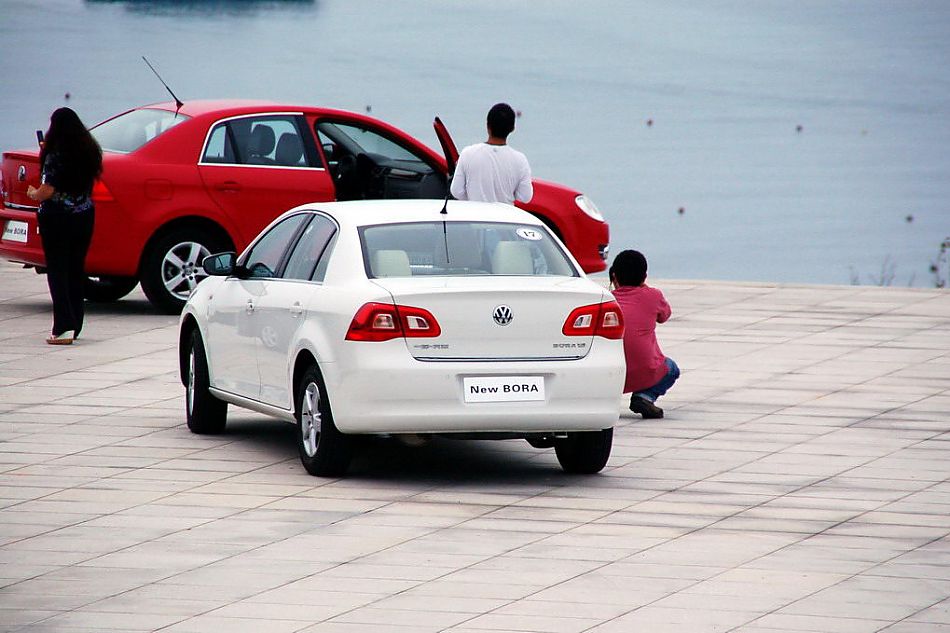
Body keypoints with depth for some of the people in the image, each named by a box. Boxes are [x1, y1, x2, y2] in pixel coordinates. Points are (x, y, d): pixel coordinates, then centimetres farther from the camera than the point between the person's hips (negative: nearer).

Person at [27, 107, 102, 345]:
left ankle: (64, 328, -11)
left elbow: (46, 191, -20)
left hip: (57, 218, -6)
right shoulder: (89, 151, 4)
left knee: (58, 271, -3)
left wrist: (33, 193, 3)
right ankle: (75, 324, 22)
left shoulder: (56, 154, -16)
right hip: (84, 217, 6)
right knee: (76, 270, 15)